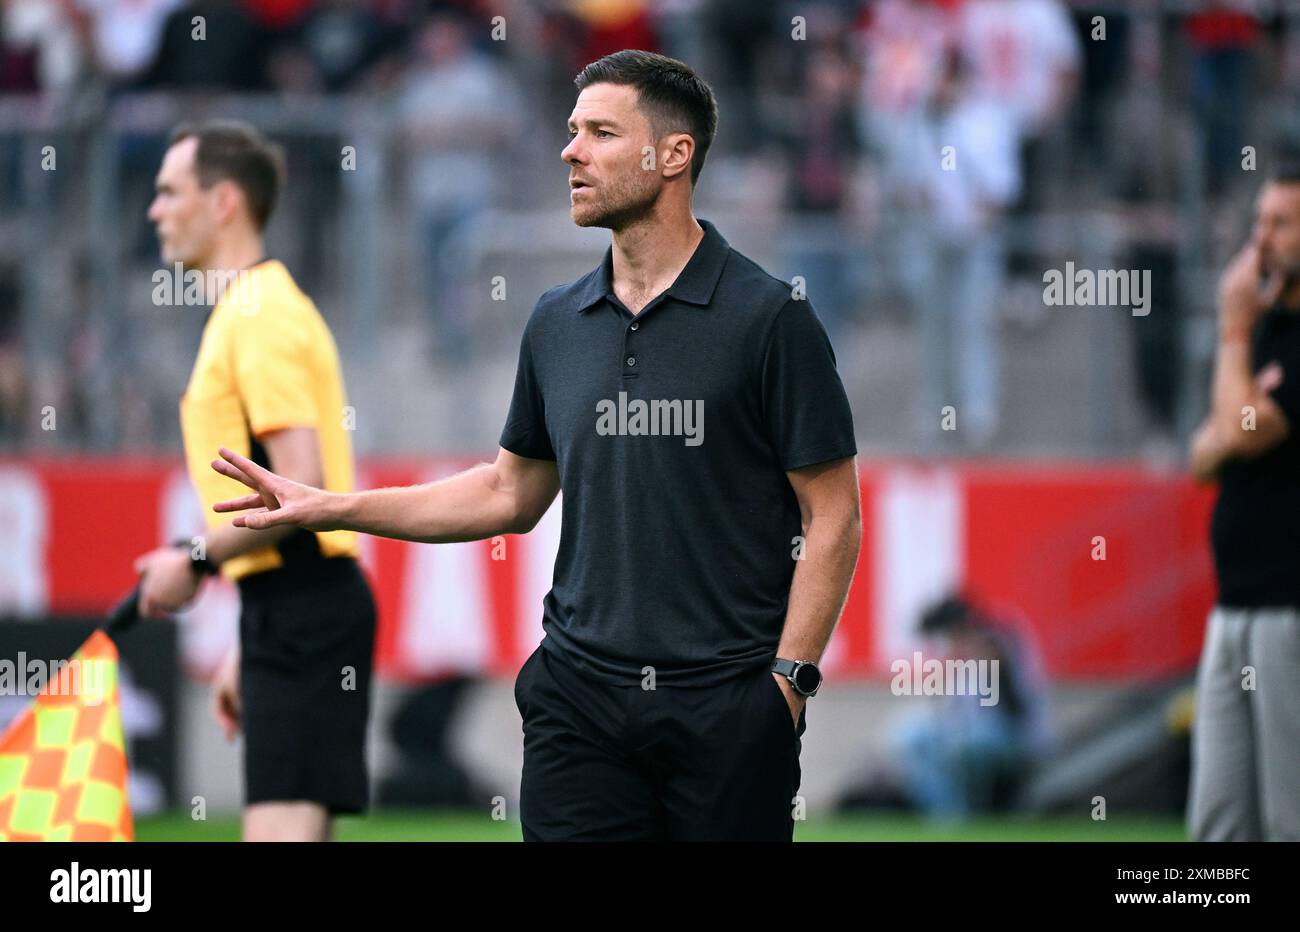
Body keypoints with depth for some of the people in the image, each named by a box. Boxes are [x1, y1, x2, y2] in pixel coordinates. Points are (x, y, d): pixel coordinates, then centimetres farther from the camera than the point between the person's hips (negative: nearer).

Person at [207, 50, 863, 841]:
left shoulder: (768, 318, -7)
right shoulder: (559, 323, 10)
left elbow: (833, 517, -6)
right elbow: (513, 493, 21)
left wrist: (787, 681, -12)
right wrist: (331, 509, 17)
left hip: (727, 707, -5)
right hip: (582, 699, 5)